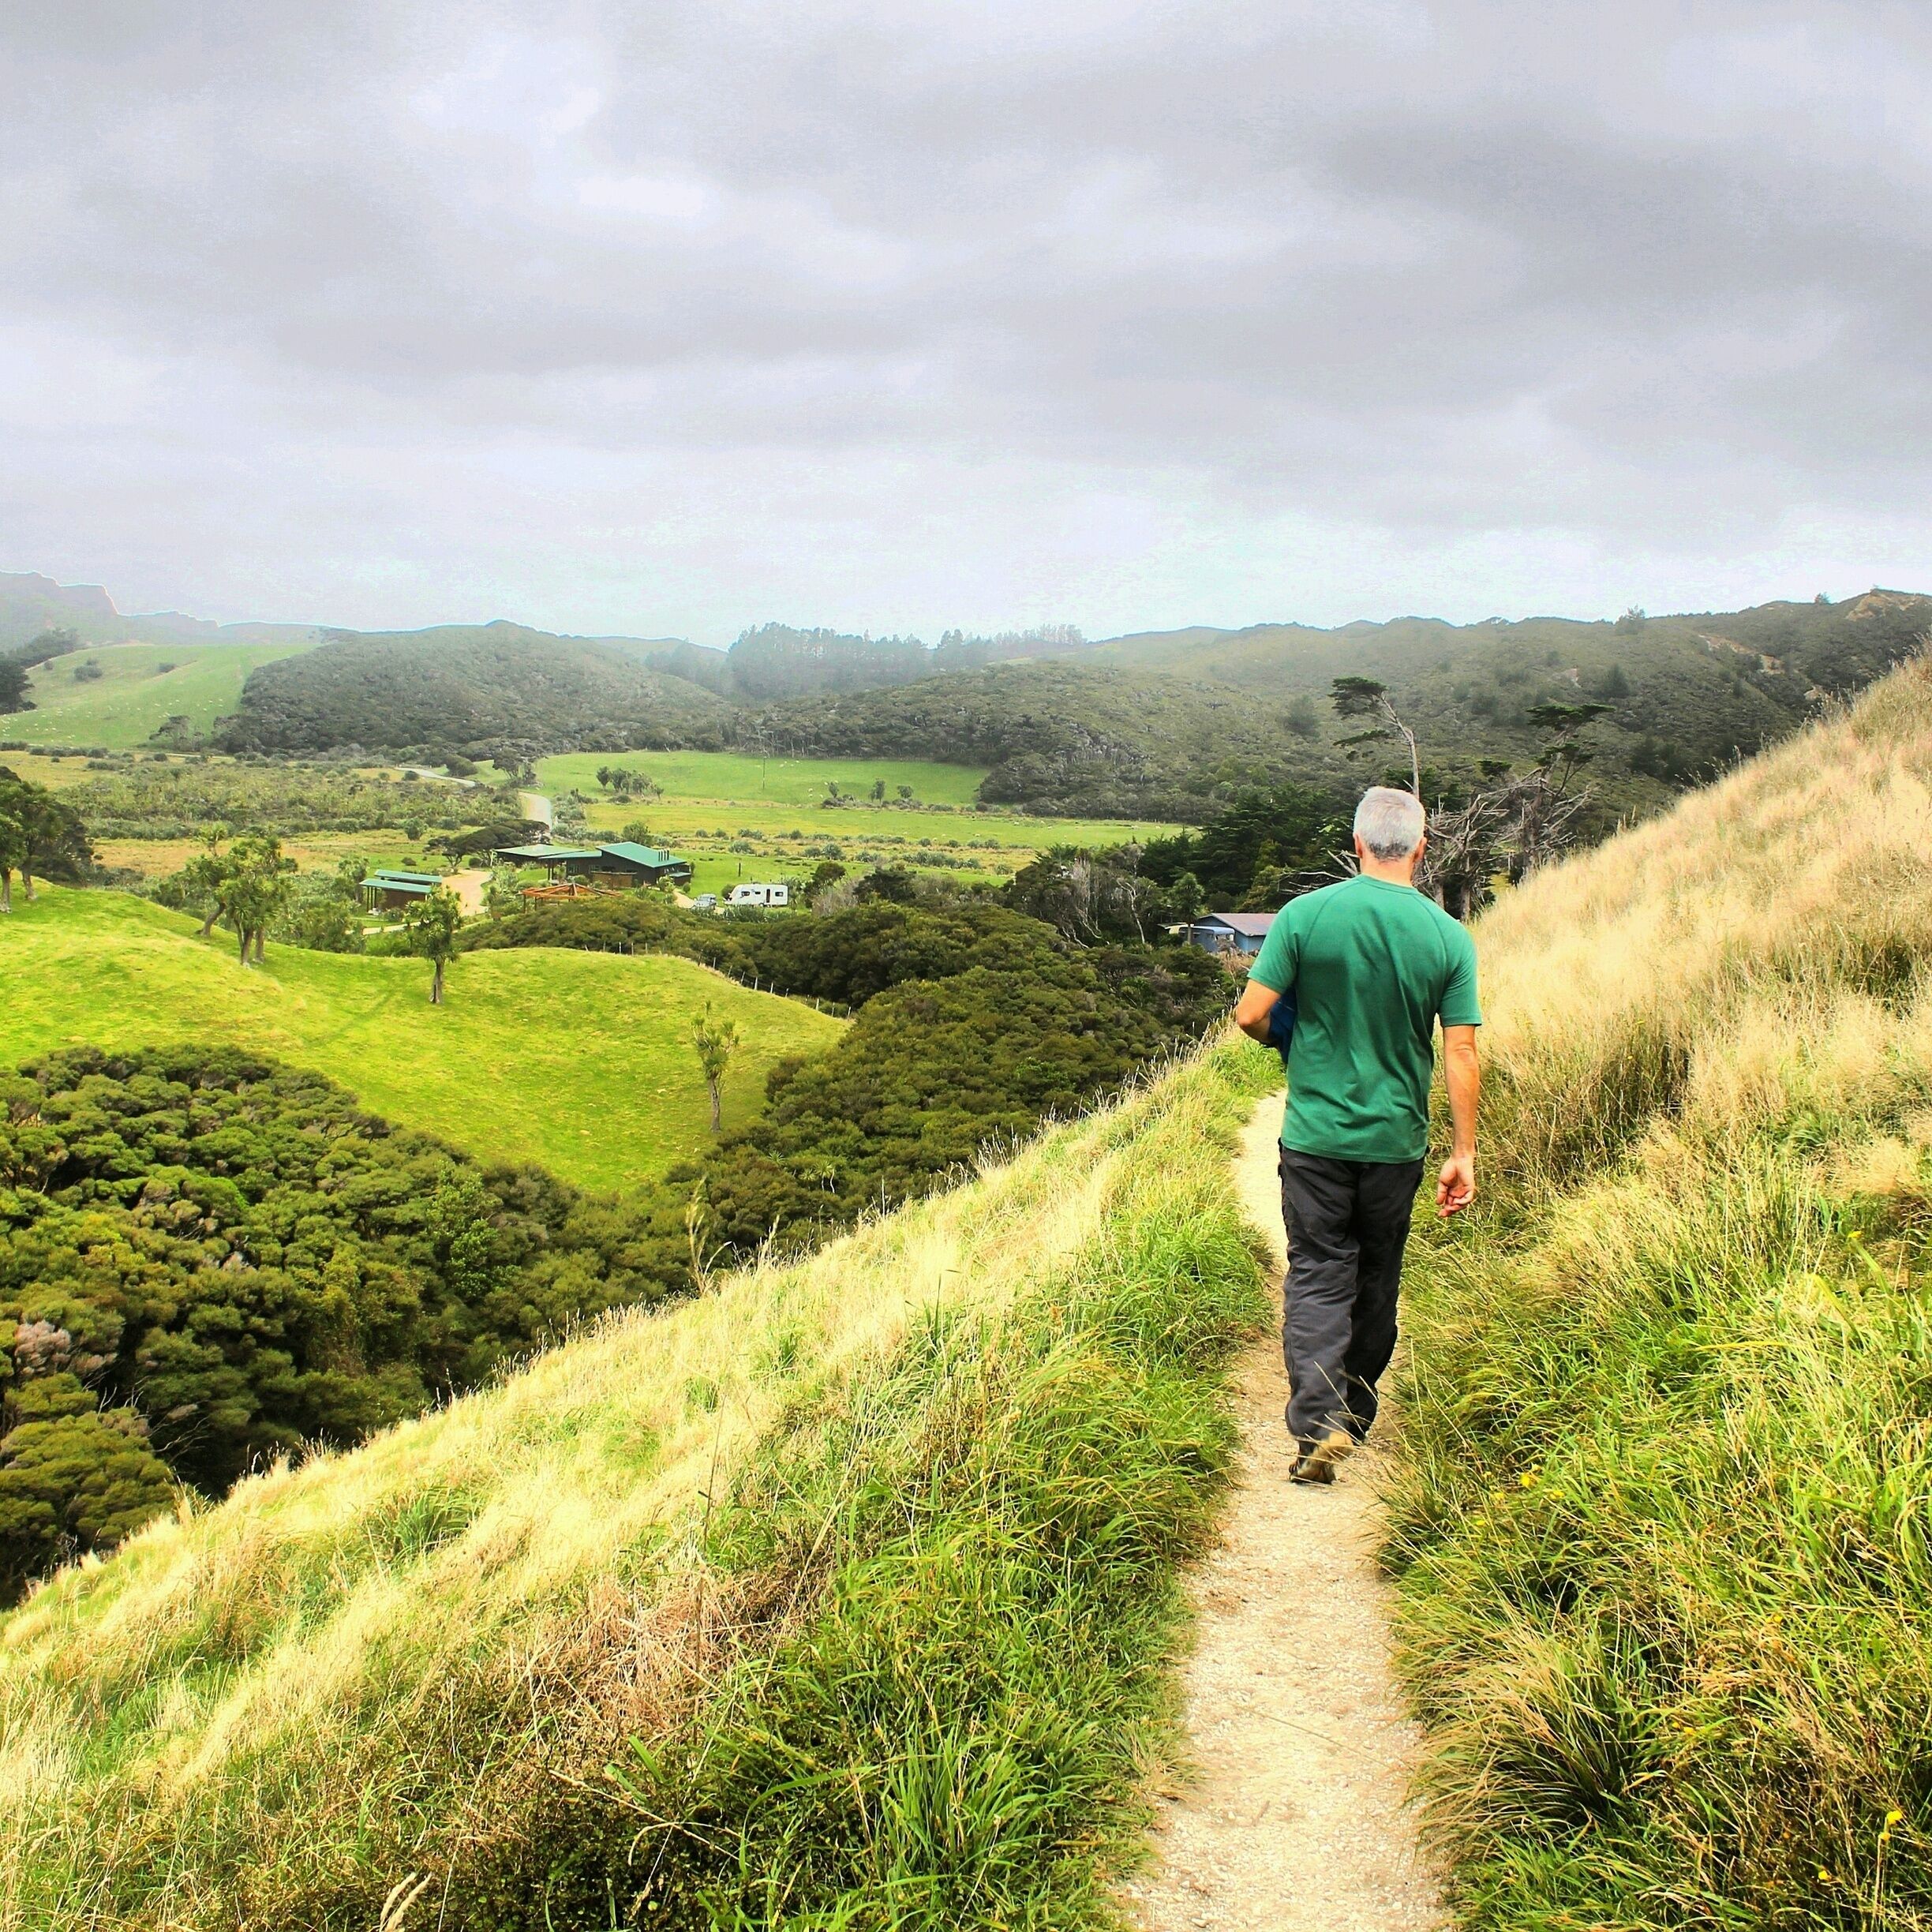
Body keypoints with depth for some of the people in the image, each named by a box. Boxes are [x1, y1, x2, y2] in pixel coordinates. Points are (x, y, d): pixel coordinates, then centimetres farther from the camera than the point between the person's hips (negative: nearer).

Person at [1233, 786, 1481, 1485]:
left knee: (1317, 1275, 4)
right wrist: (1463, 1154, 2)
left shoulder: (1304, 915, -9)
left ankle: (1319, 1419, -10)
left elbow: (1250, 1015, -10)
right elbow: (1461, 1054, -5)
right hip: (1397, 1141, 2)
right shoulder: (1449, 937, -5)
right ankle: (1356, 1413, 31)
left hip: (1316, 1134, -2)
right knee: (1377, 1279, 17)